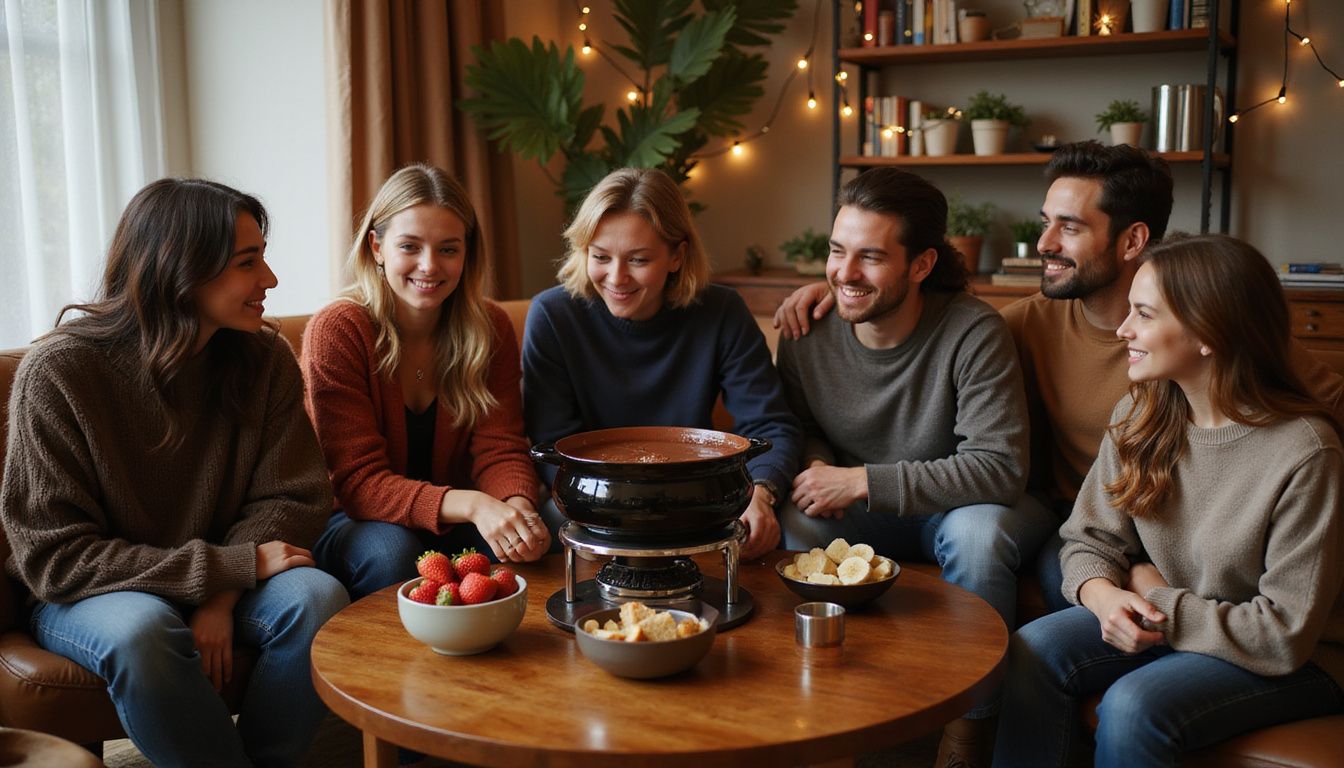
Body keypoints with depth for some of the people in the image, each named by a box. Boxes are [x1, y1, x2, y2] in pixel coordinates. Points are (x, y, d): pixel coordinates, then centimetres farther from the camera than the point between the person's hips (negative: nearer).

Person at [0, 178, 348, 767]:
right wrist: (237, 565, -24)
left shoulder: (264, 359, -6)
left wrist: (221, 598, -24)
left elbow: (291, 497, -5)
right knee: (141, 631, -36)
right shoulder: (60, 370, -17)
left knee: (318, 598, -26)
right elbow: (54, 556, -18)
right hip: (87, 593, -3)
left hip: (226, 581, 3)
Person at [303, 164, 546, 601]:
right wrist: (471, 505, -38)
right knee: (392, 550, -35)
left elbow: (500, 449, -9)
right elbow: (358, 482, -22)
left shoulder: (490, 328, -4)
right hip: (352, 523, -3)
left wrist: (518, 508, -34)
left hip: (450, 525, 3)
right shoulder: (336, 331, -17)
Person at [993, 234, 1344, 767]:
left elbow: (1285, 633, -20)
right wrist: (1103, 595, -20)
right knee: (1033, 650, -19)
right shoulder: (1140, 417, -4)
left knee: (1134, 706, -30)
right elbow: (1089, 538, 2)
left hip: (1293, 663, -5)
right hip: (1162, 620, 6)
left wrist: (1160, 602, -17)